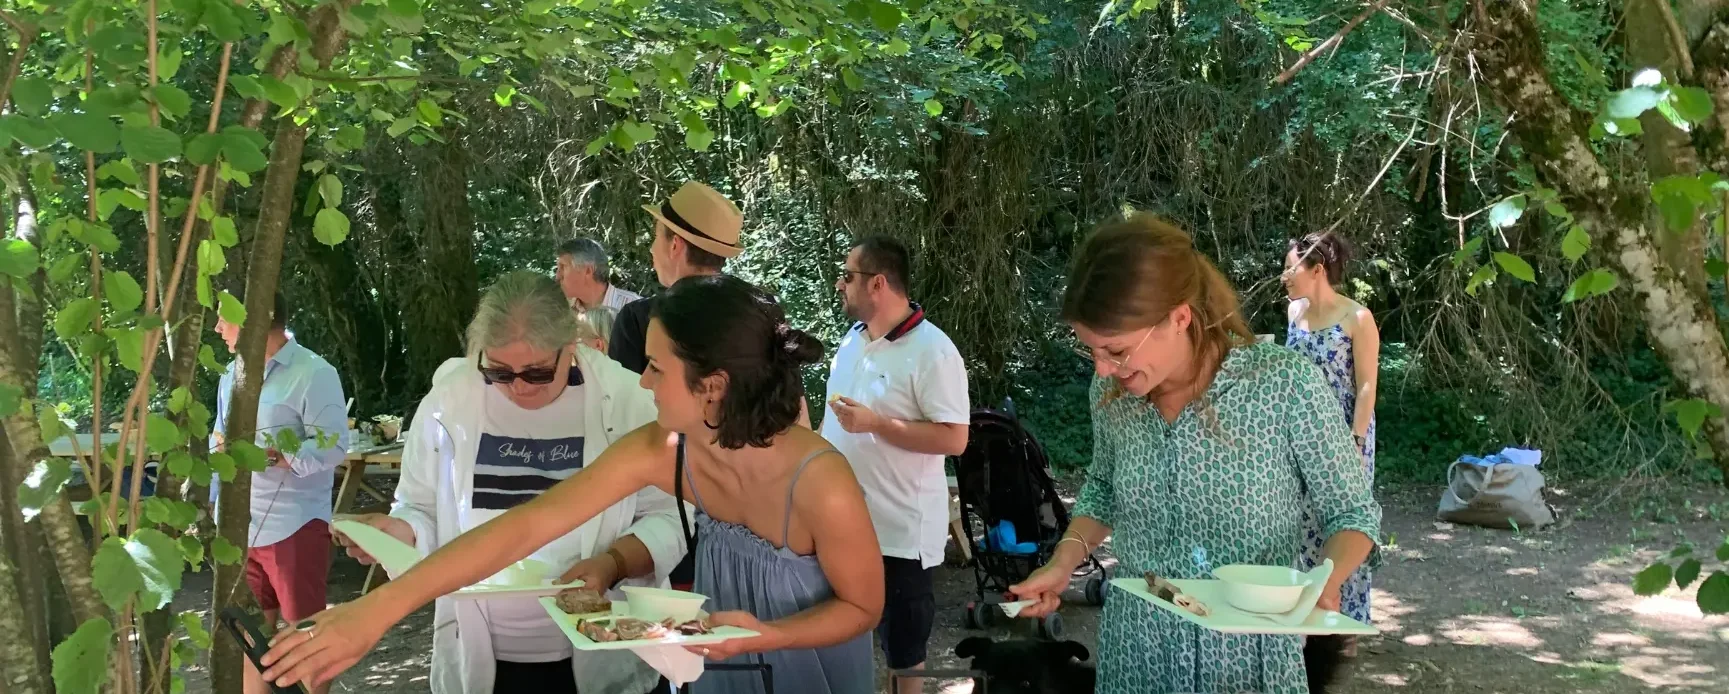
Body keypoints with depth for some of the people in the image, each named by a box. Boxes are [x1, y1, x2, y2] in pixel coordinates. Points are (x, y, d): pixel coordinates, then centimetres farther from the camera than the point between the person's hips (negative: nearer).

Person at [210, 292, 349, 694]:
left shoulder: (313, 373, -12)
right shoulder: (233, 372, 12)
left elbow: (333, 445, -18)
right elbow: (219, 436, 22)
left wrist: (267, 456, -26)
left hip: (294, 528, -7)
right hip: (239, 526, 7)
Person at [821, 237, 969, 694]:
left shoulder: (932, 351, -18)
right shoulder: (853, 338, 8)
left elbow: (954, 438, -23)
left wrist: (875, 424, -27)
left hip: (900, 528, -8)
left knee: (903, 645, 8)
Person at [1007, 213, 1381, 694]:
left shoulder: (1286, 386, -20)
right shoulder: (1112, 393, -7)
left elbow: (1351, 512, -8)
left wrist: (1326, 581, -27)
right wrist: (1065, 560, -4)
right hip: (1135, 653, 4)